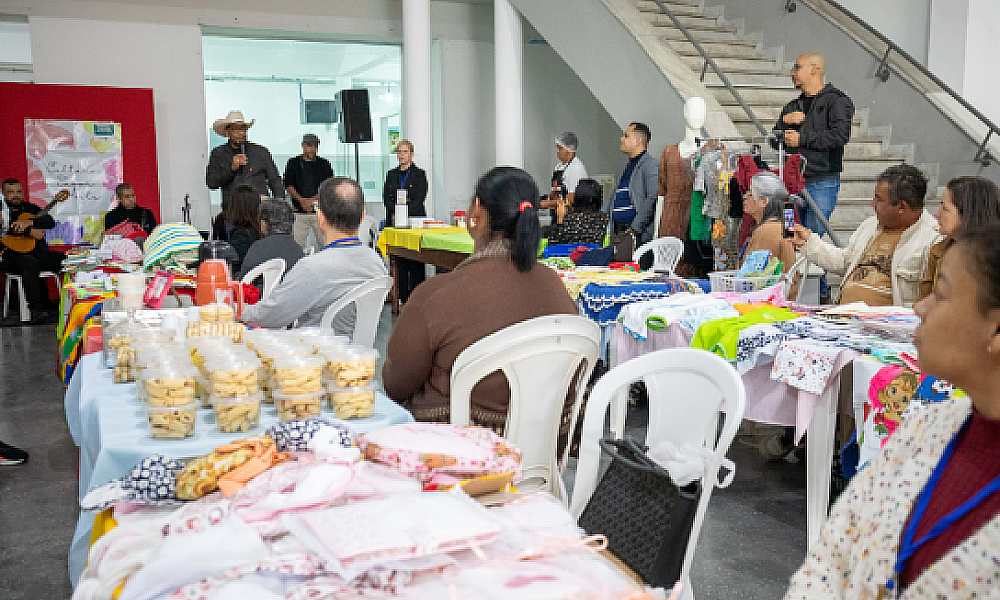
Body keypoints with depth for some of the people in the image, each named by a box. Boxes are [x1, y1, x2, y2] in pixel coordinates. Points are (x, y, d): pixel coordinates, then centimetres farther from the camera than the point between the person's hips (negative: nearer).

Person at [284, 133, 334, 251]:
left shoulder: (324, 164, 10)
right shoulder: (293, 163, 10)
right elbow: (288, 185, 3)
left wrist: (313, 200, -13)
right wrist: (302, 200, -12)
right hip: (299, 212, 0)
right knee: (297, 245, -4)